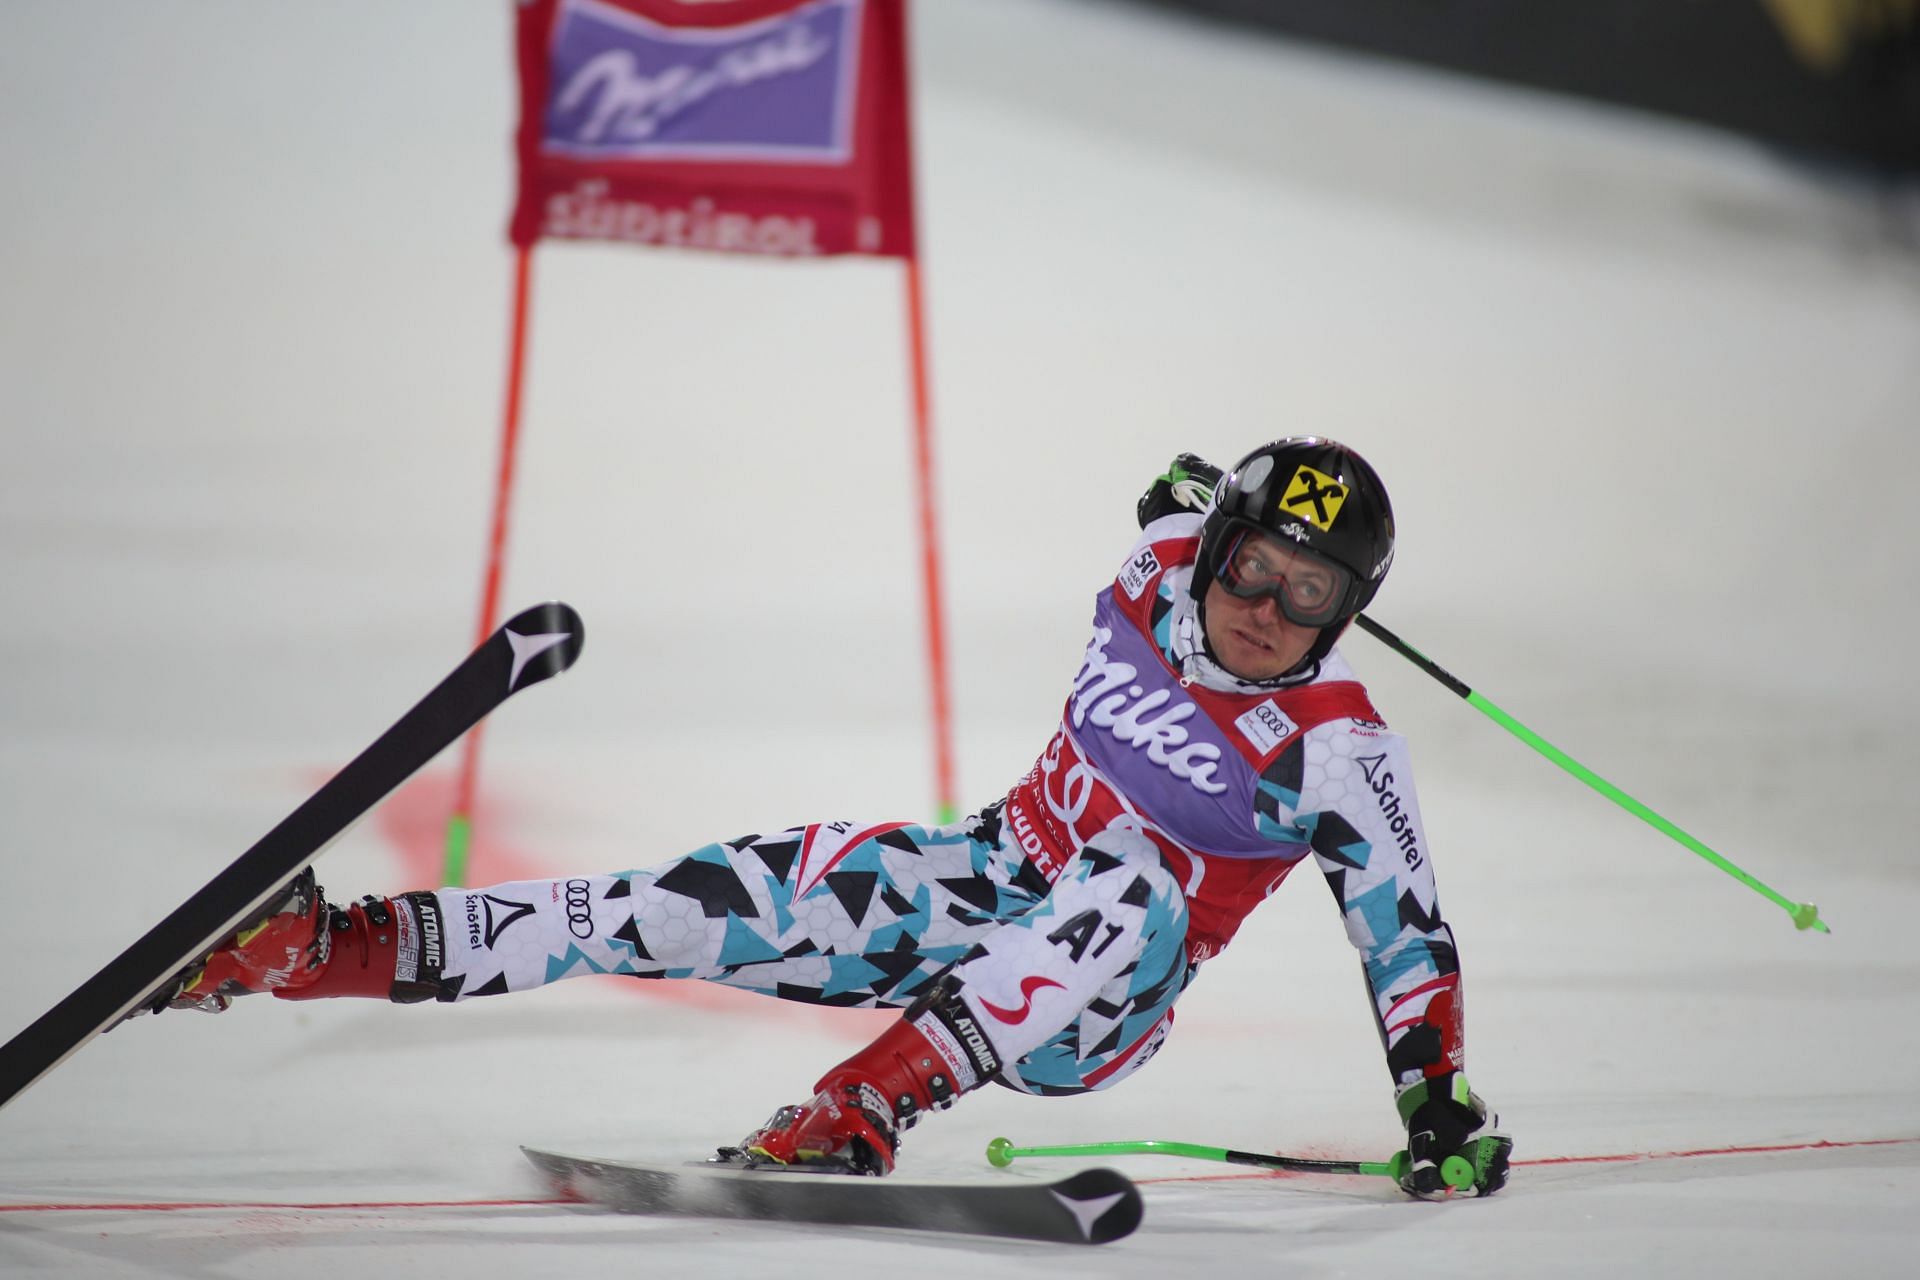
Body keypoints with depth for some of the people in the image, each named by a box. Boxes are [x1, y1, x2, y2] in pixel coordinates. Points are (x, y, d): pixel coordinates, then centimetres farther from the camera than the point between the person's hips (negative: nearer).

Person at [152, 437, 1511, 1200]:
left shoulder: (1339, 749, -17)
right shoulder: (1157, 584, -5)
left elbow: (1409, 933, -12)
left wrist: (1441, 1103, -16)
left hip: (1085, 1011, -4)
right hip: (986, 882, 4)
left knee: (1142, 896, -40)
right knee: (715, 901, -14)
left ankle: (867, 1104, -49)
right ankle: (337, 947, -15)